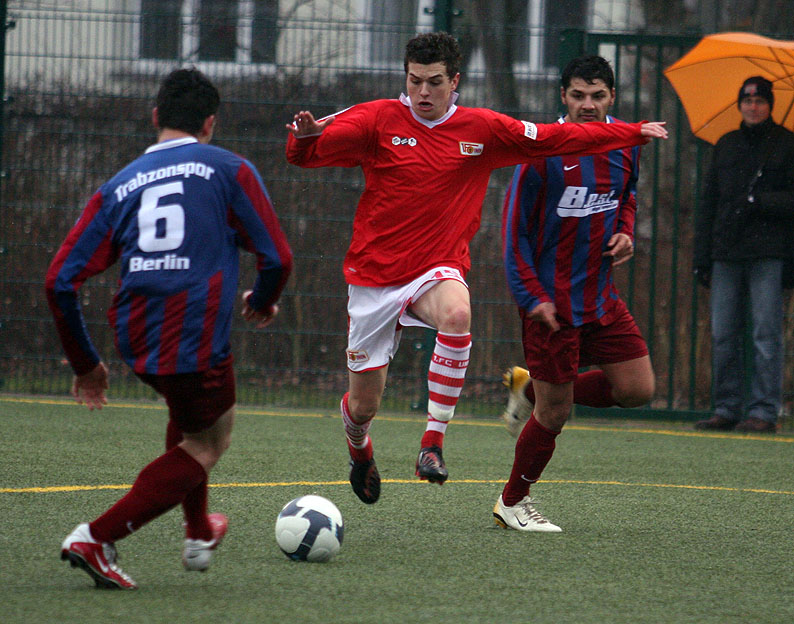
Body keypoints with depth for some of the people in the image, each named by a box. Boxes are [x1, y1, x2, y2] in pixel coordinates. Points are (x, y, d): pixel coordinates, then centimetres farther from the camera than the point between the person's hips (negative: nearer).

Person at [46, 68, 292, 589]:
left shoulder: (118, 187, 10)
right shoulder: (229, 171, 0)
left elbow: (61, 281, 6)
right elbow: (278, 258, -3)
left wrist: (86, 364, 16)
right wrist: (263, 303, 20)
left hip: (135, 341, 5)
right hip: (197, 342, -5)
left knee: (190, 414, 34)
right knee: (206, 445, 10)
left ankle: (199, 534, 41)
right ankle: (98, 539, -6)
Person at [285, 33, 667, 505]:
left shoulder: (482, 129, 1)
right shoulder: (378, 120, -5)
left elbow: (556, 139, 8)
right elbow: (305, 155, -9)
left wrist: (633, 134, 6)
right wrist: (303, 134, -33)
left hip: (437, 271, 0)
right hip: (375, 274, 0)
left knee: (457, 313, -38)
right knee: (364, 405, 4)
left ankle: (434, 443, -30)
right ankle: (360, 450, 45)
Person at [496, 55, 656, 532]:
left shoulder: (625, 143, 2)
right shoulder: (542, 149, -15)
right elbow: (515, 227, -10)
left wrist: (625, 233, 1)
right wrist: (532, 296, -16)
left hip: (601, 294, 6)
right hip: (551, 300, -6)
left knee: (638, 390, 3)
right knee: (554, 415, -3)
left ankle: (531, 388, 22)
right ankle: (512, 502, 20)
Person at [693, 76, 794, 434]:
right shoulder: (726, 146, 18)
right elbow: (708, 203, 19)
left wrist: (758, 201, -13)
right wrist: (702, 257, 14)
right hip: (726, 254, 4)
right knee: (723, 336, 1)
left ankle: (763, 411, -5)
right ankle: (727, 408, 6)